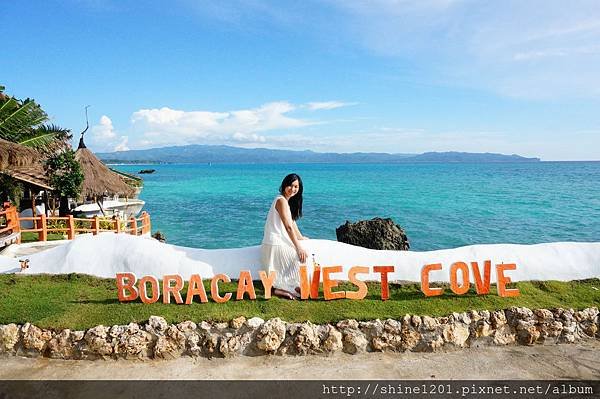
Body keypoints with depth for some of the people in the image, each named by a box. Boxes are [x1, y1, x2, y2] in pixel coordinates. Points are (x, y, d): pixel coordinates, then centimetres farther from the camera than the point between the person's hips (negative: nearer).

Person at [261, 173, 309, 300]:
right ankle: (280, 289, -8)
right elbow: (288, 227, -20)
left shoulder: (287, 201, 17)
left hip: (280, 241, 10)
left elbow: (292, 221, 27)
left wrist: (300, 237, 35)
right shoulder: (281, 200, -15)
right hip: (275, 244, -10)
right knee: (302, 257, -11)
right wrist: (299, 248, -20)